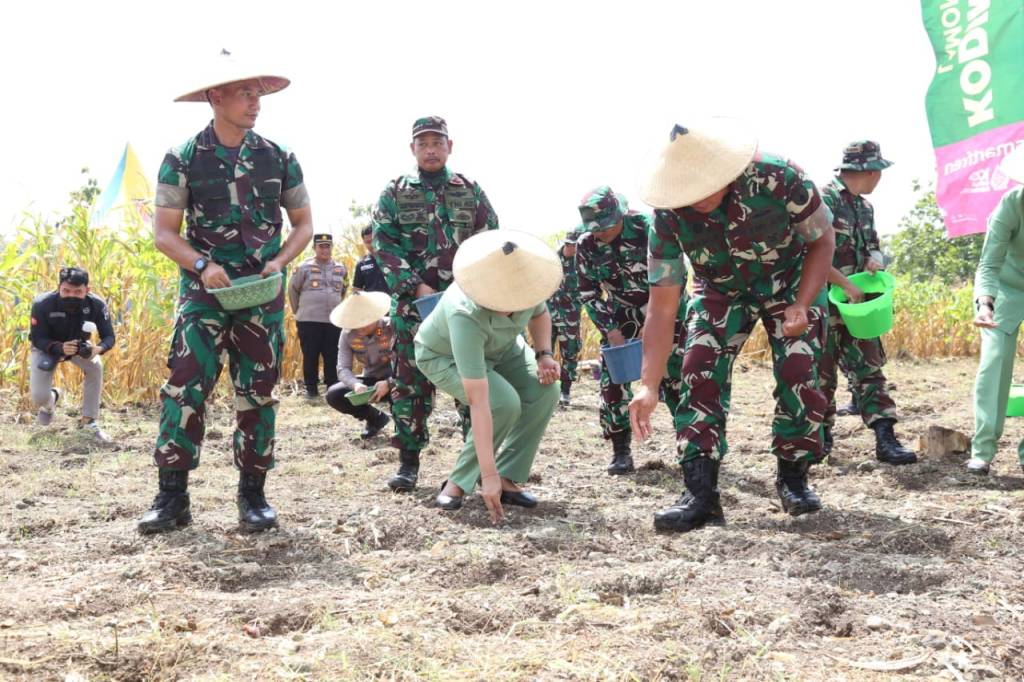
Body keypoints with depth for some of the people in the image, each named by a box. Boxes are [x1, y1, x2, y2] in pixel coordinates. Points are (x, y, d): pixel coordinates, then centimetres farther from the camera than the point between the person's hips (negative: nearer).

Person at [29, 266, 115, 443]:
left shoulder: (97, 304, -29)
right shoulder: (43, 304, -33)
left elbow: (109, 336, -23)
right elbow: (37, 339, -26)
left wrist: (97, 349, -47)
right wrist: (60, 348, -47)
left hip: (79, 346, 1)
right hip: (46, 347, -1)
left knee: (95, 366, -29)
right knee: (39, 398, -15)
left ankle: (88, 421, -12)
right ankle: (51, 399, 28)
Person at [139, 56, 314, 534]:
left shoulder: (278, 158, 5)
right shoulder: (183, 159, -2)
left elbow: (304, 224, 12)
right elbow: (164, 232, -1)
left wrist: (280, 261, -6)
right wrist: (202, 265, -17)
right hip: (204, 292, -2)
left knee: (257, 392, 4)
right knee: (184, 387, -10)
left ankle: (253, 495, 13)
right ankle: (172, 497, -2)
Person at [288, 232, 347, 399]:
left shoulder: (341, 268, 10)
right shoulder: (304, 267, -2)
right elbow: (292, 289, 7)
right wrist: (298, 311, 10)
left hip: (333, 321, 3)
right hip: (309, 321, -3)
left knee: (332, 357, 5)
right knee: (310, 357, 2)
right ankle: (311, 389, 11)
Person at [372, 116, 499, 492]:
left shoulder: (471, 191, 9)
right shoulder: (394, 193, 6)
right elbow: (384, 246, -2)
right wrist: (417, 287, -13)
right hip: (413, 304, -1)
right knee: (410, 382, 2)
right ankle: (409, 460, 11)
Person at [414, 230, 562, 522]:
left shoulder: (525, 285, -30)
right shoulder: (465, 317, -45)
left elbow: (540, 313, 0)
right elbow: (478, 403, -46)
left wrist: (543, 354, -18)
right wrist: (488, 475, -45)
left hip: (500, 347, 6)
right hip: (444, 356, -6)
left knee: (544, 391, -18)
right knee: (504, 403, -30)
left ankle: (508, 477, -7)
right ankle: (459, 481, -9)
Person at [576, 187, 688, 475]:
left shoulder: (647, 228, -24)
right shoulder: (586, 245, -13)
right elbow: (588, 292, -4)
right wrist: (610, 328, -13)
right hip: (622, 313, 3)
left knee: (674, 374, -5)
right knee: (612, 377, -8)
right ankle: (621, 451, -2)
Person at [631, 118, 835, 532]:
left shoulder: (779, 179, -34)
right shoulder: (669, 216, -28)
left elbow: (822, 241, -15)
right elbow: (662, 306, -24)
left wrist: (802, 306, -28)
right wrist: (649, 386, -30)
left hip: (790, 281, -1)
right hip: (720, 290, 1)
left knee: (799, 373, -16)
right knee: (699, 371, -18)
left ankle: (793, 478, 6)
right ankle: (700, 493, -16)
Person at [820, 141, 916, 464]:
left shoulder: (864, 207, 13)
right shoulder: (824, 200, -13)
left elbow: (873, 245, 22)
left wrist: (874, 259, -3)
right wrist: (847, 284, -19)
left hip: (857, 302, 7)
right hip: (825, 302, -7)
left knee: (869, 368, 1)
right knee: (823, 373, 4)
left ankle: (885, 438, -1)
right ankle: (822, 435, 18)